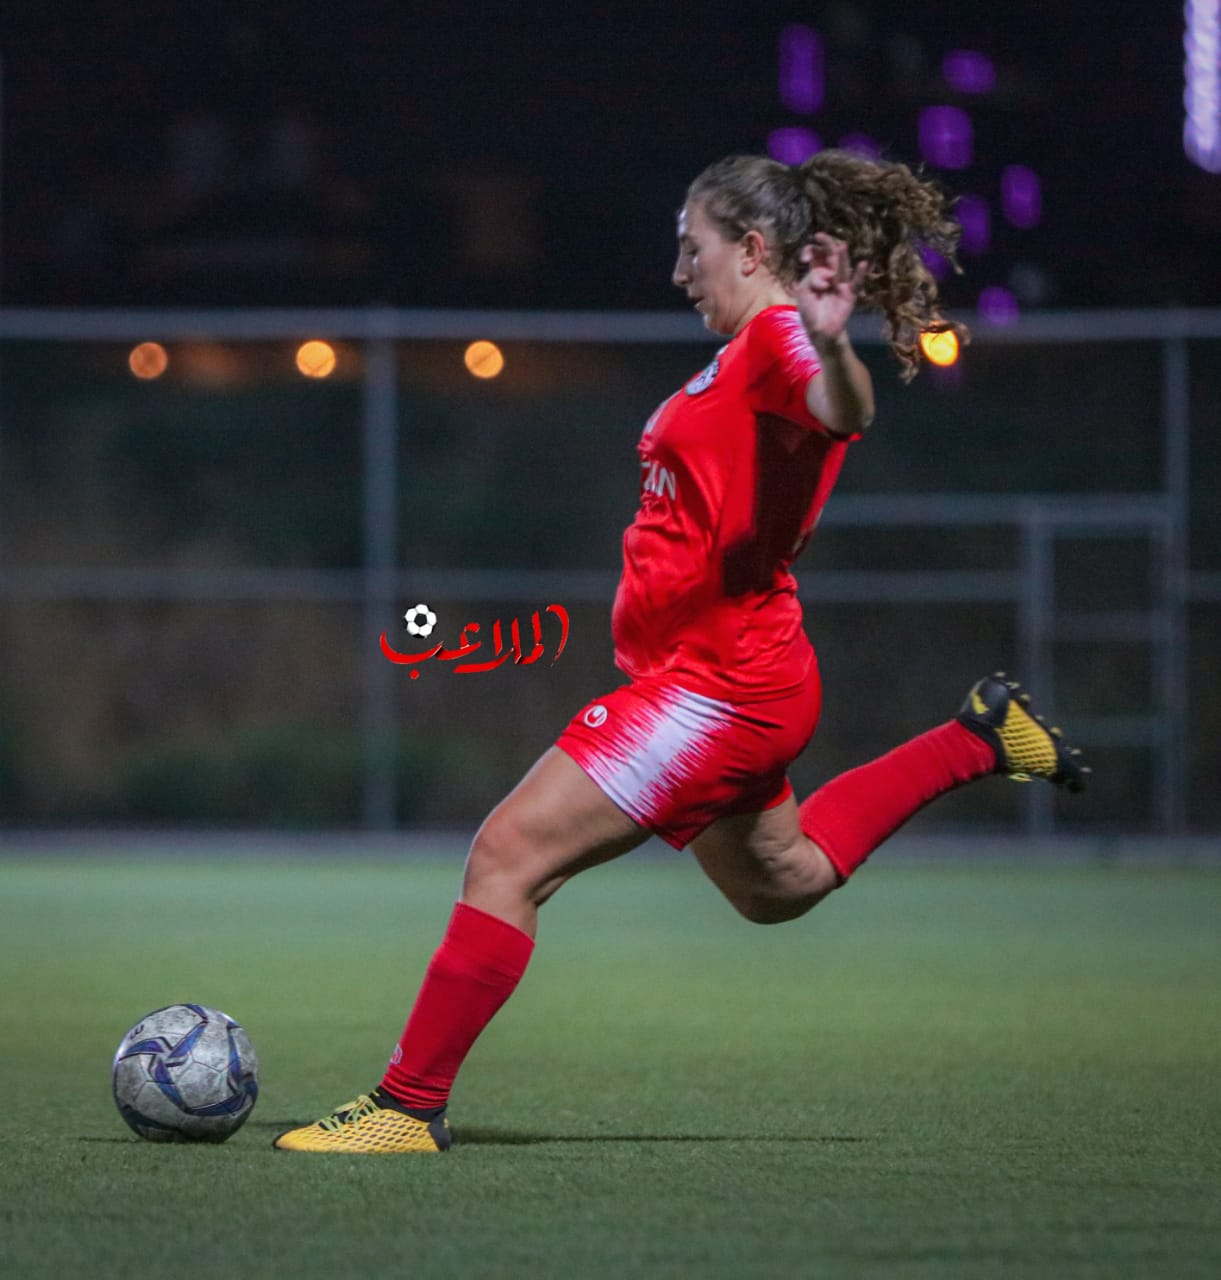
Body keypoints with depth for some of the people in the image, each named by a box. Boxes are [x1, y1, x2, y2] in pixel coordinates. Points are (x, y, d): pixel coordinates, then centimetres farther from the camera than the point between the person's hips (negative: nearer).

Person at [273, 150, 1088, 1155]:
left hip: (718, 686, -11)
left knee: (509, 855, -13)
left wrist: (829, 348, -60)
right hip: (730, 681, 11)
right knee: (780, 885, 31)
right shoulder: (750, 354, 15)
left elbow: (845, 413, -40)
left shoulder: (779, 339, -15)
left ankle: (411, 1107, -8)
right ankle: (978, 738, 32)